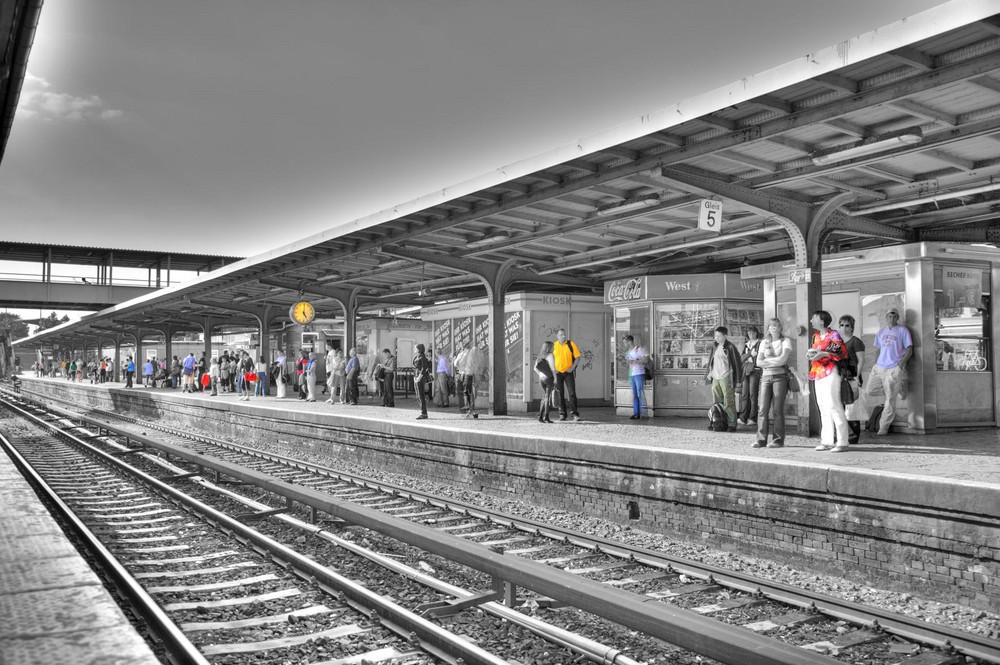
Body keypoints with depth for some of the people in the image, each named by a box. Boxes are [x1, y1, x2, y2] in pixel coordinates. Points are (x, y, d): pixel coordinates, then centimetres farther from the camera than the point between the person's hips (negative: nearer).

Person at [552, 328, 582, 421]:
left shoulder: (571, 344, -3)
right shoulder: (553, 346, 1)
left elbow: (577, 357, -1)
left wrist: (572, 367, -12)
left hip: (569, 372, -2)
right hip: (558, 373, 2)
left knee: (572, 393, -7)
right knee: (560, 394, 5)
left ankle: (575, 414, -5)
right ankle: (562, 414, 13)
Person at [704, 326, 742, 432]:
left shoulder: (730, 347, -6)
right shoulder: (715, 347, 14)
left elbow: (737, 362, -6)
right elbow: (711, 361, 23)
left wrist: (736, 378, -9)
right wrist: (709, 373, 13)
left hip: (726, 378, -7)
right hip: (715, 378, 7)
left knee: (729, 402, -7)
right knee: (717, 402, 9)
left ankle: (732, 424, -5)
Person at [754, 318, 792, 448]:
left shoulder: (785, 341, 5)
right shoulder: (764, 342, 16)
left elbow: (783, 358, -9)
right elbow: (759, 362, 7)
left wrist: (767, 360, 0)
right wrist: (775, 362, -5)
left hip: (780, 376, -3)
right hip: (766, 377, 3)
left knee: (777, 409, -7)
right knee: (762, 408, -5)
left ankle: (778, 439, -2)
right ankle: (761, 439, -2)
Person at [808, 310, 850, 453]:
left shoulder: (833, 335, -7)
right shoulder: (816, 336, 17)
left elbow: (843, 353, -13)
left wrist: (823, 354, -19)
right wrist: (811, 353, 4)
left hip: (830, 373, -8)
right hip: (818, 374, 8)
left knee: (833, 405, -12)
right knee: (823, 407, 8)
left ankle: (842, 442, -9)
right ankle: (827, 441, 13)